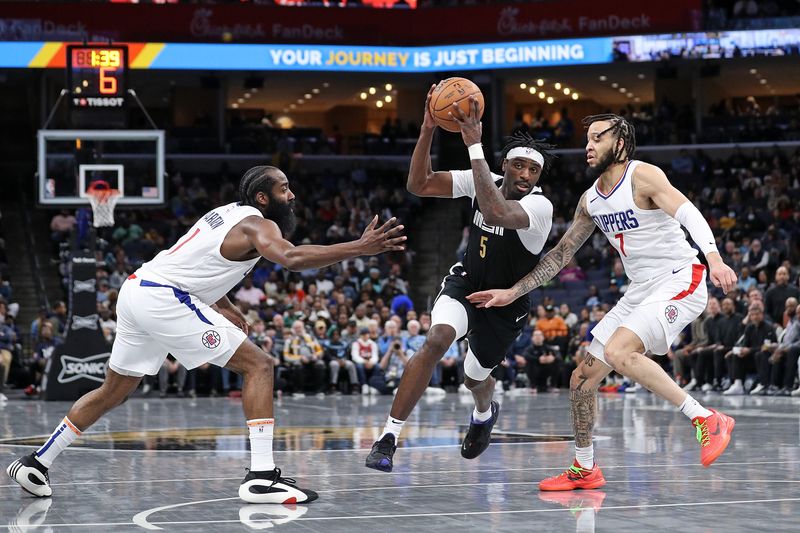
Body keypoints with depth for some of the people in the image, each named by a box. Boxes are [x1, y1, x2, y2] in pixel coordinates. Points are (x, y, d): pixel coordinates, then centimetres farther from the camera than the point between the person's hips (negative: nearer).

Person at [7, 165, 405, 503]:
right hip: (163, 298, -9)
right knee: (259, 366, -7)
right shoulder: (258, 224, -7)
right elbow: (291, 258, -29)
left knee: (114, 391, 24)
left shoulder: (228, 213, 22)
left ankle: (37, 463, 26)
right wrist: (360, 248, -33)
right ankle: (261, 477, -16)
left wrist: (226, 308, 22)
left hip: (135, 290, 9)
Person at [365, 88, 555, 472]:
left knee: (475, 378, 17)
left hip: (505, 305, -2)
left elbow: (496, 213, -51)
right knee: (437, 339, -29)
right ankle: (388, 438, -27)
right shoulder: (484, 181, -14)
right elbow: (418, 185, -16)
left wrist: (475, 146, -52)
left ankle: (484, 413, 59)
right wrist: (428, 130, -30)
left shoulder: (540, 206, -30)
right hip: (465, 282, 2)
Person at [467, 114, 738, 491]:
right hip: (640, 290, 8)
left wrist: (714, 258, -44)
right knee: (582, 379, 6)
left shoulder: (642, 176, -13)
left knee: (618, 351, -30)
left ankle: (707, 420, -23)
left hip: (679, 281, -8)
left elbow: (688, 213, -26)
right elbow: (560, 254, 18)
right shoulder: (591, 199, 11)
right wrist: (513, 293, 13)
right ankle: (584, 470, 23)